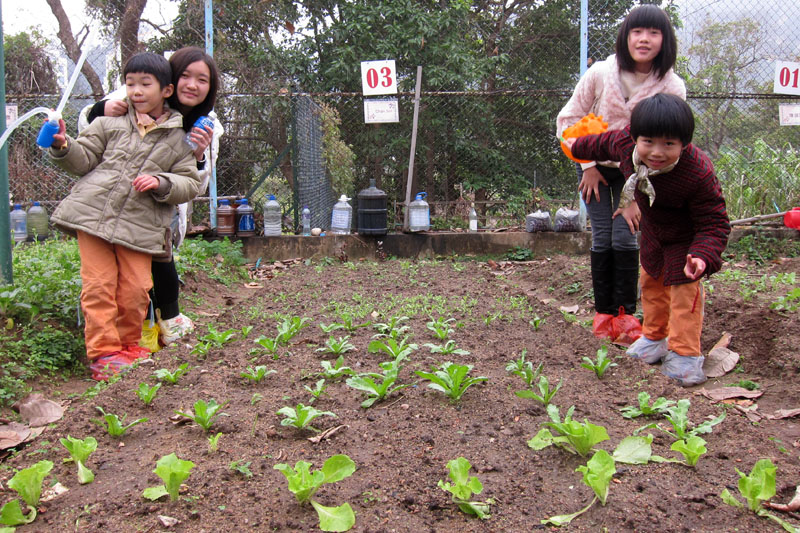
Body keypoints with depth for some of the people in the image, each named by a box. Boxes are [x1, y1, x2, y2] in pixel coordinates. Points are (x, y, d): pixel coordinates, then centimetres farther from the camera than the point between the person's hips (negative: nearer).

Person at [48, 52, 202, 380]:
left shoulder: (179, 138, 8)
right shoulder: (111, 122, 10)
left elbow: (190, 184, 6)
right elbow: (83, 160, 11)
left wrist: (161, 183, -12)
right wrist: (64, 146, -9)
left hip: (139, 226, 0)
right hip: (92, 214, 1)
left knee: (136, 289, -2)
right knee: (99, 285, -2)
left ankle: (127, 343, 22)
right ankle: (103, 351, 8)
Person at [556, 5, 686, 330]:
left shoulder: (672, 88, -17)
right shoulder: (600, 74, -20)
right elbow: (569, 119, -7)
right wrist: (588, 165, -8)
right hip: (595, 166, 0)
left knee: (625, 238, -5)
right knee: (602, 239, -1)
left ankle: (626, 311, 9)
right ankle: (603, 310, 13)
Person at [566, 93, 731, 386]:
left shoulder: (698, 173, -40)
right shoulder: (625, 143, -27)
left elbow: (714, 223, -32)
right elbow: (605, 143, 0)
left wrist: (702, 256, -50)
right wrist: (578, 146, 19)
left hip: (686, 238, -6)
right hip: (652, 232, 6)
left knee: (684, 289, -8)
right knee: (651, 284, 18)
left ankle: (685, 354, 5)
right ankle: (655, 338, 37)